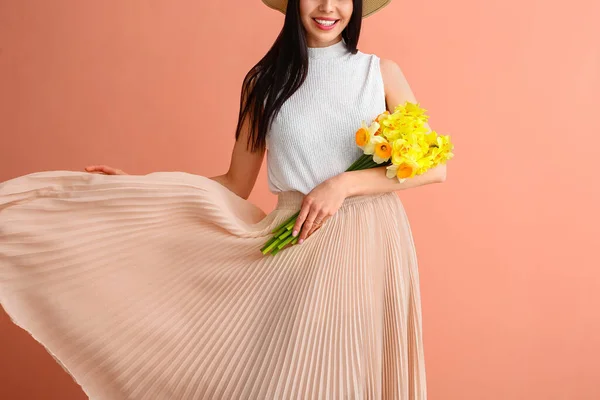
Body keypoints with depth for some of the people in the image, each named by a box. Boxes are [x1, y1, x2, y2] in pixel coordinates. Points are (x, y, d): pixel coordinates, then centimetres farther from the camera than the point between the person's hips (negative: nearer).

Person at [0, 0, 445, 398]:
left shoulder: (381, 72, 3)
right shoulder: (266, 81, 5)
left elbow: (434, 165, -3)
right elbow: (236, 184, 6)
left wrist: (343, 184, -14)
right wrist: (137, 185, -2)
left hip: (370, 243, 0)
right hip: (299, 244, 0)